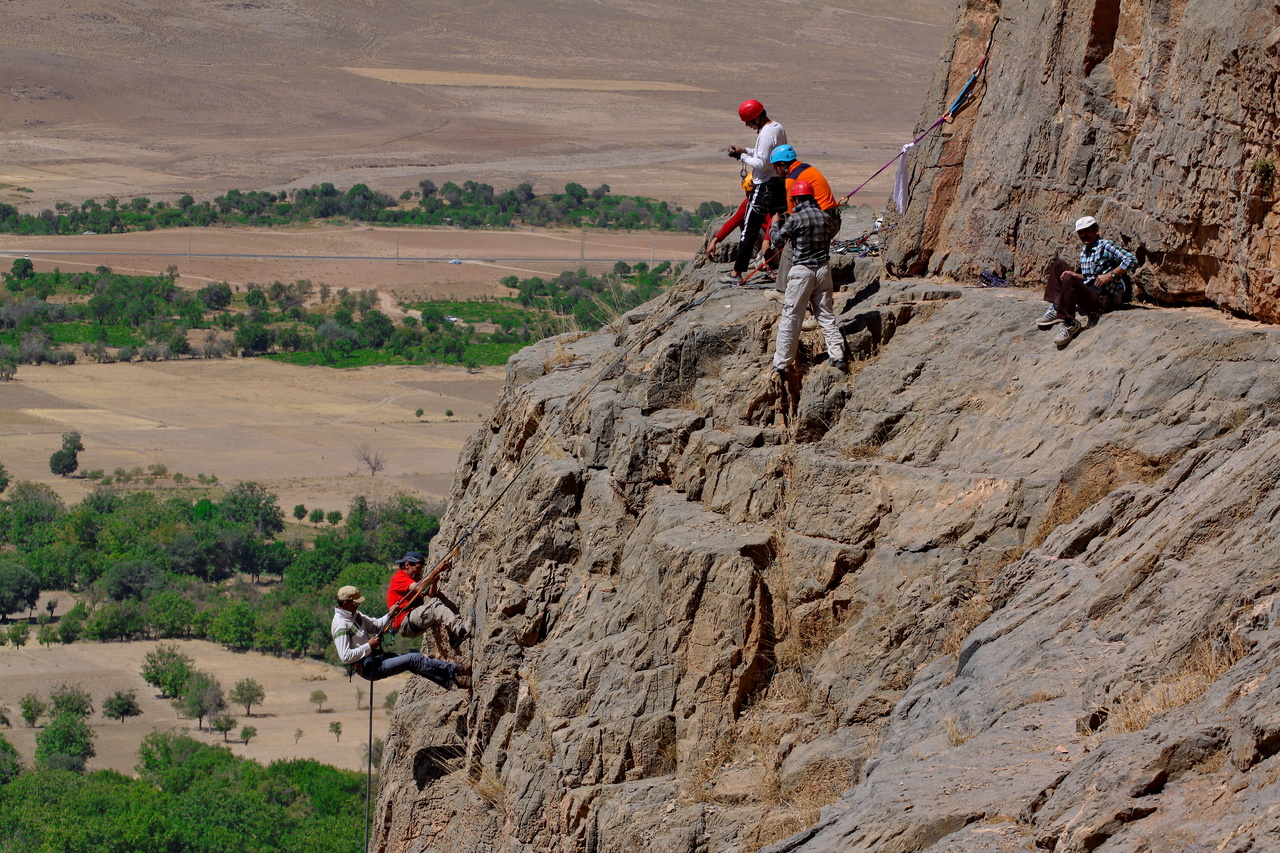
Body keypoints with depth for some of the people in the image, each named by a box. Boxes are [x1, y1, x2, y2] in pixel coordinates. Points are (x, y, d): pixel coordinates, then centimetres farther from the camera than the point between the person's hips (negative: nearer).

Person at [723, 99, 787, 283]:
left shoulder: (765, 134, -19)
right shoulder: (779, 129, 10)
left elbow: (762, 164, -22)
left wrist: (742, 156, -10)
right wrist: (746, 151, 12)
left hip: (764, 187, -9)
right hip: (781, 183, 9)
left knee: (749, 230, -2)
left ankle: (737, 272, 1)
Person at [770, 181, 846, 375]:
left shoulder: (796, 219, -12)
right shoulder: (824, 217, 3)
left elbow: (777, 240, -4)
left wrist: (775, 224, 17)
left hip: (802, 271, -5)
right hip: (823, 269, 5)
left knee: (791, 317, -1)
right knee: (826, 314, 14)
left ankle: (780, 364, 1)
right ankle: (837, 355, 9)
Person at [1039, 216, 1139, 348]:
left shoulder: (1105, 246, -10)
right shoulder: (1083, 251, 15)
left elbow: (1132, 261, -20)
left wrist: (1109, 275, -21)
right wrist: (1074, 275, 3)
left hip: (1104, 300, -9)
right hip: (1089, 290, 9)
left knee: (1069, 280, -33)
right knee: (1057, 264, 12)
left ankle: (1069, 324, -24)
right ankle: (1054, 308, -1)